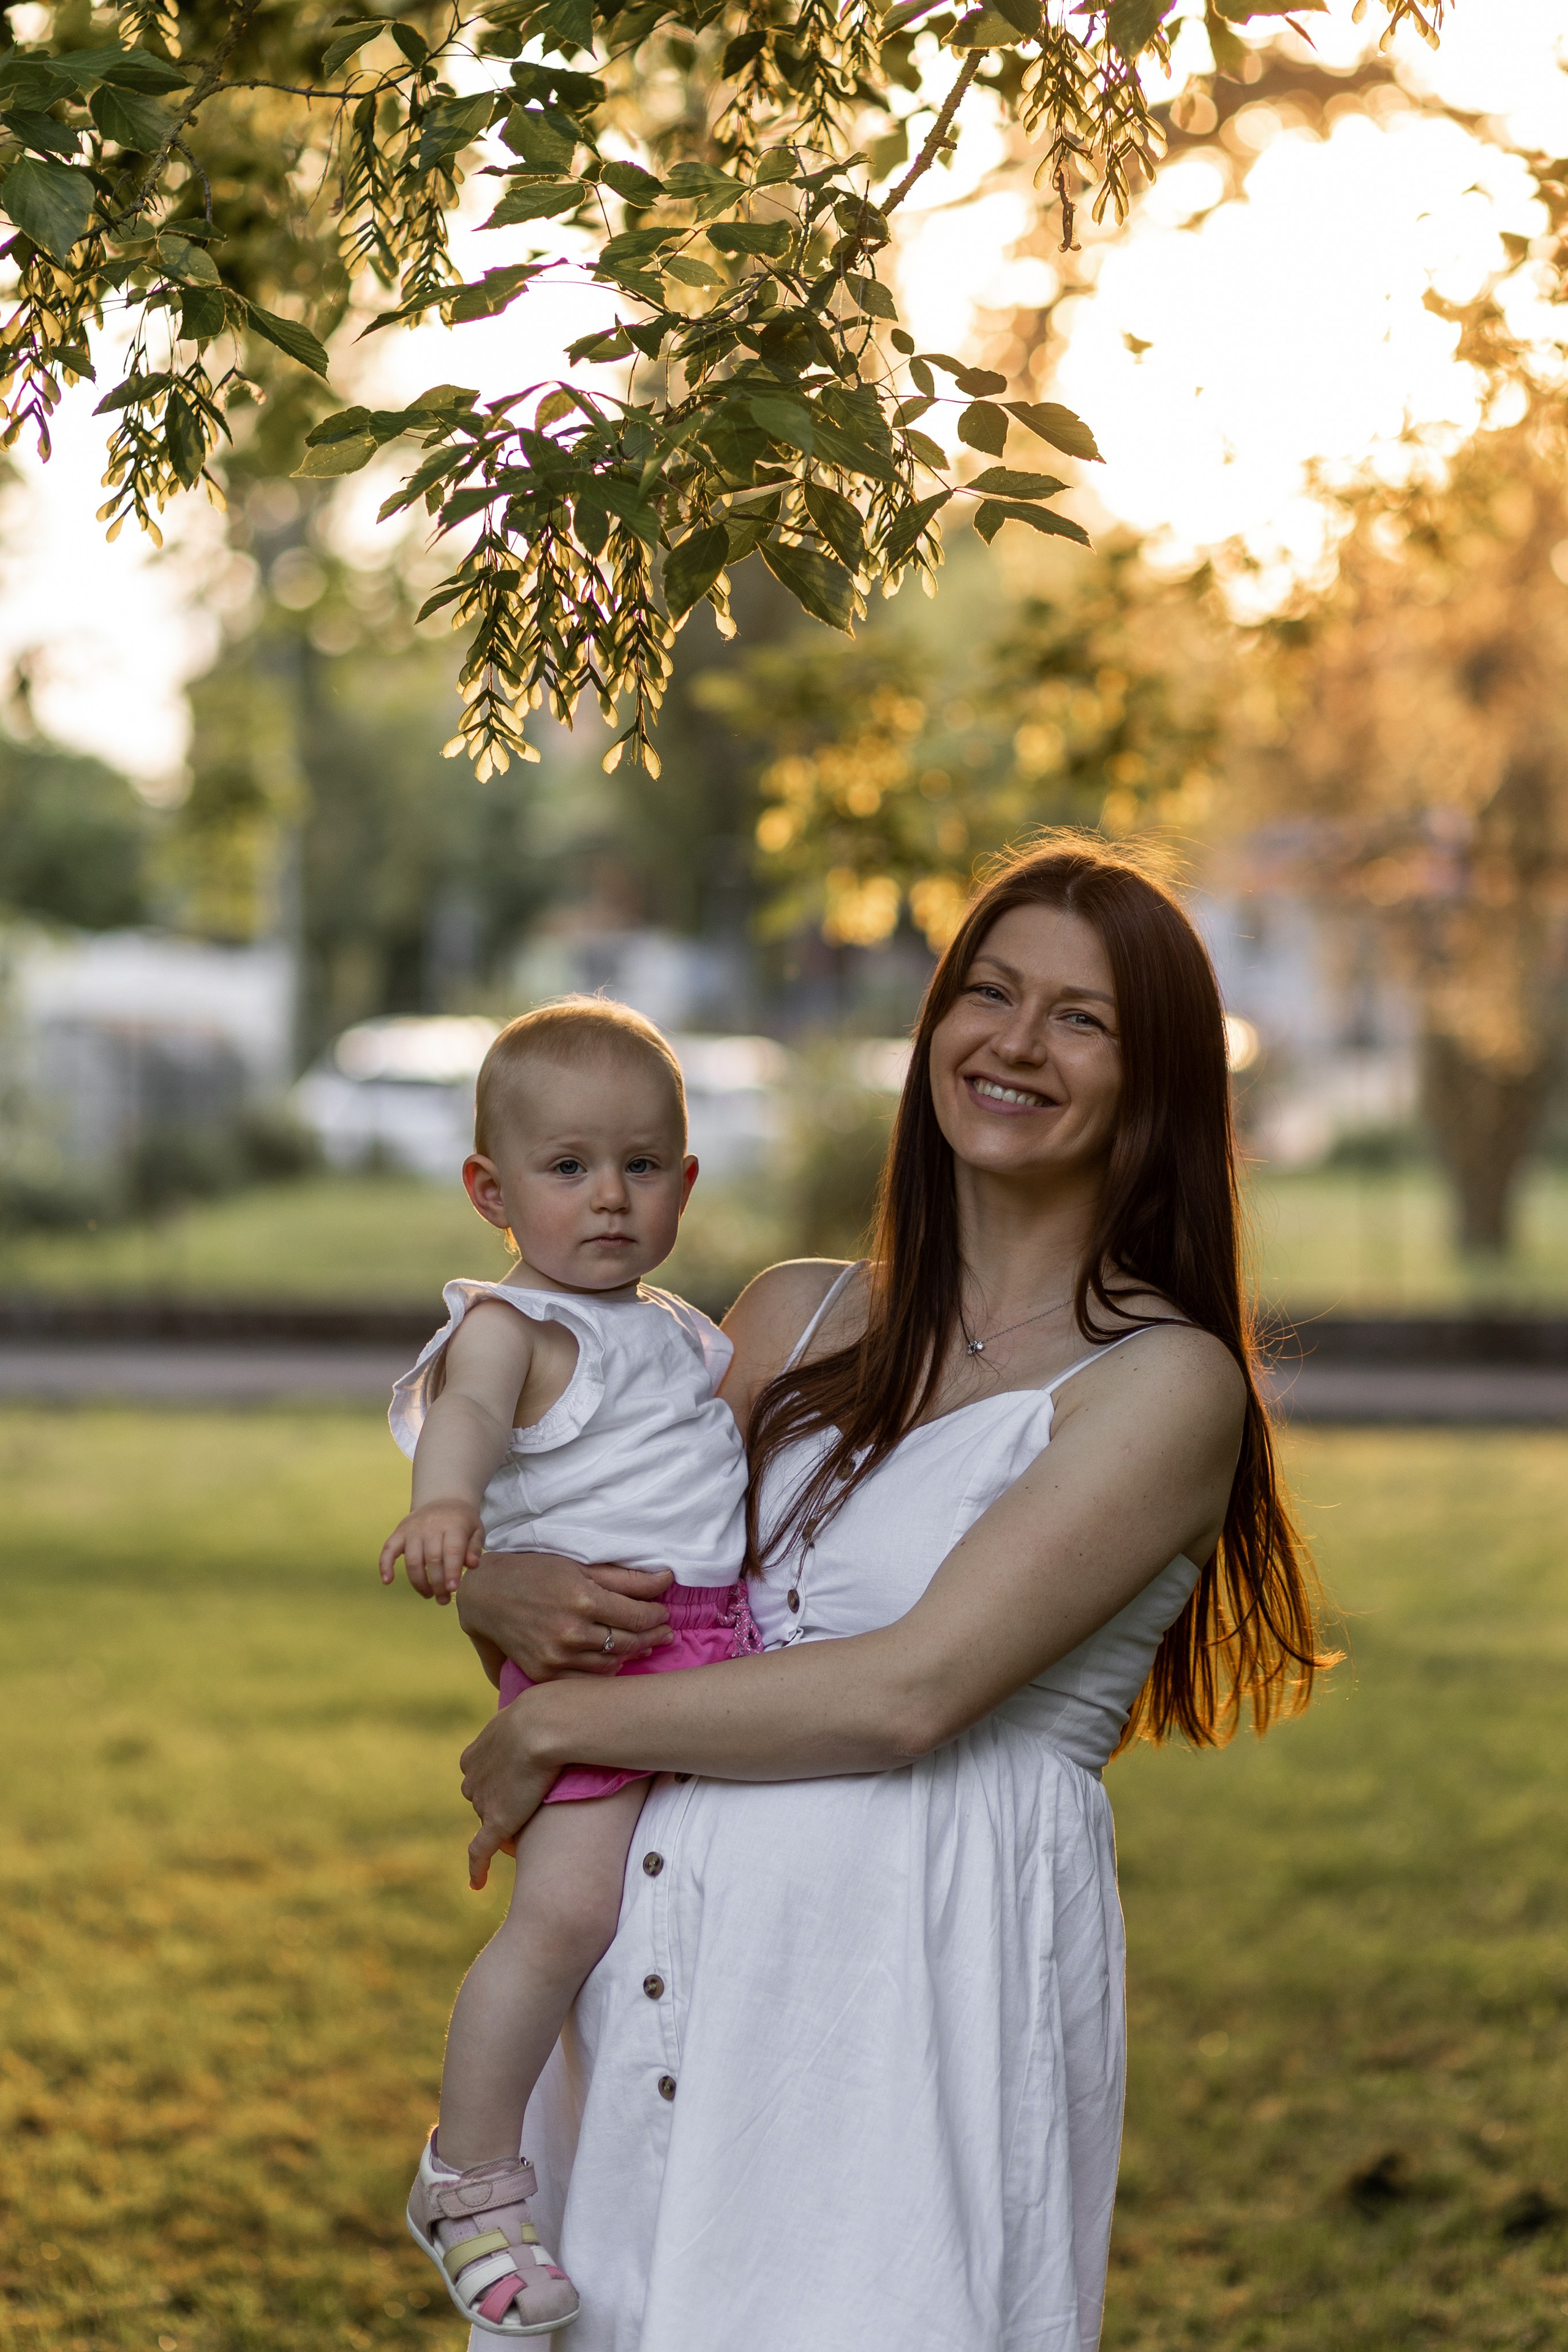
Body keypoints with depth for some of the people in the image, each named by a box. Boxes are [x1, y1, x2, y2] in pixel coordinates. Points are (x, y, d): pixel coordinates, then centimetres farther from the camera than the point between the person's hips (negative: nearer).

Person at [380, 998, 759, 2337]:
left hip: (724, 1644, 9)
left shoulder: (680, 1335, 20)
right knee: (566, 1912, -18)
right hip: (589, 1646, -8)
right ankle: (470, 2178, -4)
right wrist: (444, 1502, -47)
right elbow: (470, 1416, -29)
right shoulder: (512, 1327, -6)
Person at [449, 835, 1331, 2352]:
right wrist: (517, 1598, -7)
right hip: (672, 1967, 5)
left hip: (929, 1975, -5)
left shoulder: (1167, 1379, -5)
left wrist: (557, 1728, -8)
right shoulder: (798, 1318, 12)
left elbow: (911, 1693, -14)